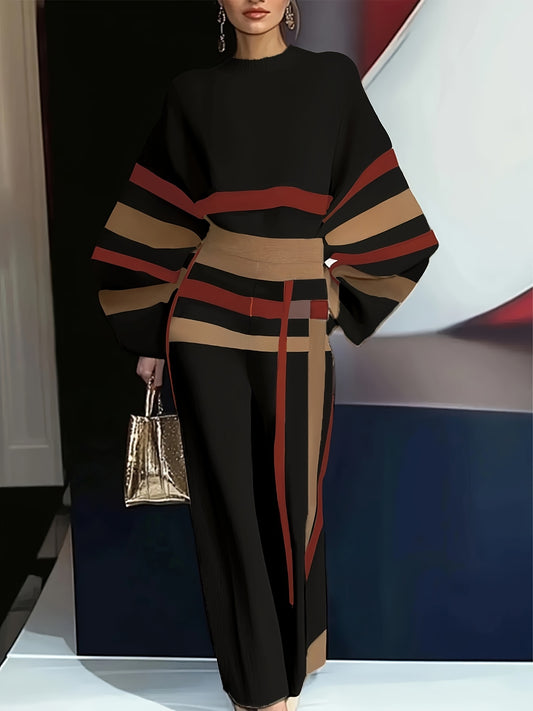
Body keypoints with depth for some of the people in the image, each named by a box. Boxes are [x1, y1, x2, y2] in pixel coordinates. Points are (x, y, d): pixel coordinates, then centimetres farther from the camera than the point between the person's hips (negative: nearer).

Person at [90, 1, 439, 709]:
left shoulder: (332, 78, 5)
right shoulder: (194, 92, 6)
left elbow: (366, 206, 7)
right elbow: (162, 223, 7)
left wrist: (339, 294, 3)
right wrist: (151, 334, 4)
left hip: (296, 325, 0)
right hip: (208, 316, 0)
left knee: (291, 495, 7)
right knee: (229, 495, 4)